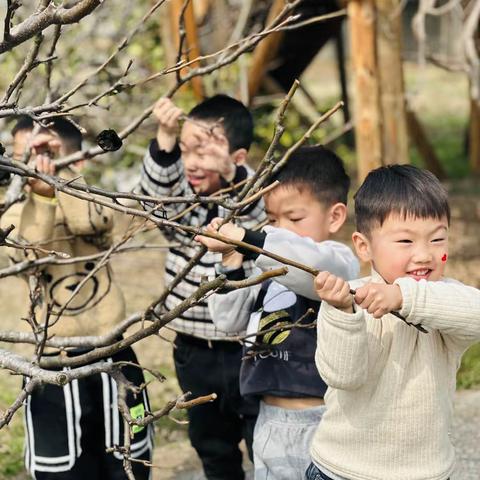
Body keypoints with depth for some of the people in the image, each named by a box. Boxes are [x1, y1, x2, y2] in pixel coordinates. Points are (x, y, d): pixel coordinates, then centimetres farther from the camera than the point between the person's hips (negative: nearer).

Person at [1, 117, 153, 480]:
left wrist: (59, 173, -30)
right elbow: (30, 258, -22)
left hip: (113, 358, 1)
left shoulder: (90, 206, -2)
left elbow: (90, 221, -26)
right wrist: (41, 196, -32)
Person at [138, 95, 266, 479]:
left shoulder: (251, 197, -12)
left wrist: (228, 169, -52)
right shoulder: (180, 197, -3)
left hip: (247, 350, -5)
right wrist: (166, 139, -41)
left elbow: (252, 210, -33)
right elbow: (156, 187, -22)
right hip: (194, 350, 5)